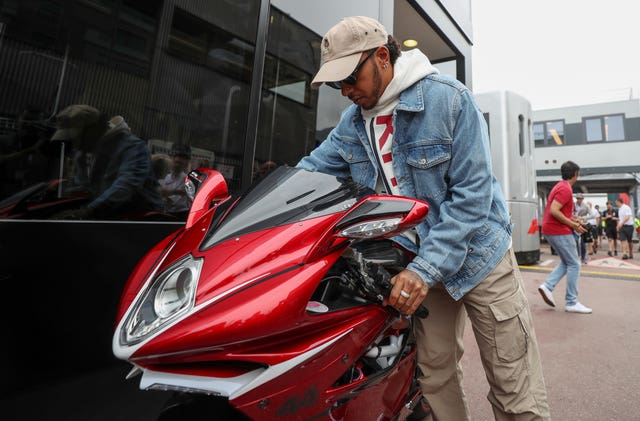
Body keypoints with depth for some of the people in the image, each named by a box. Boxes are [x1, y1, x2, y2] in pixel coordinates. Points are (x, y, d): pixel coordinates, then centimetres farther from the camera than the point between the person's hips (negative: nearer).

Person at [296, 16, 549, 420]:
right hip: (417, 263, 4)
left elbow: (472, 193, -19)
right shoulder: (352, 123, 3)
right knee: (435, 378, 13)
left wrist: (426, 268, -26)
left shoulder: (448, 97, -14)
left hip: (477, 253, -3)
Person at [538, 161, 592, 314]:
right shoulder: (566, 189, -15)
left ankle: (547, 286, 5)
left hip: (551, 230, 10)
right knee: (574, 265, -1)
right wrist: (573, 225, -18)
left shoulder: (560, 186, 15)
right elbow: (553, 211, -24)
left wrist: (572, 218, 14)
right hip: (559, 231, -10)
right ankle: (571, 303, 5)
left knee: (566, 263, 17)